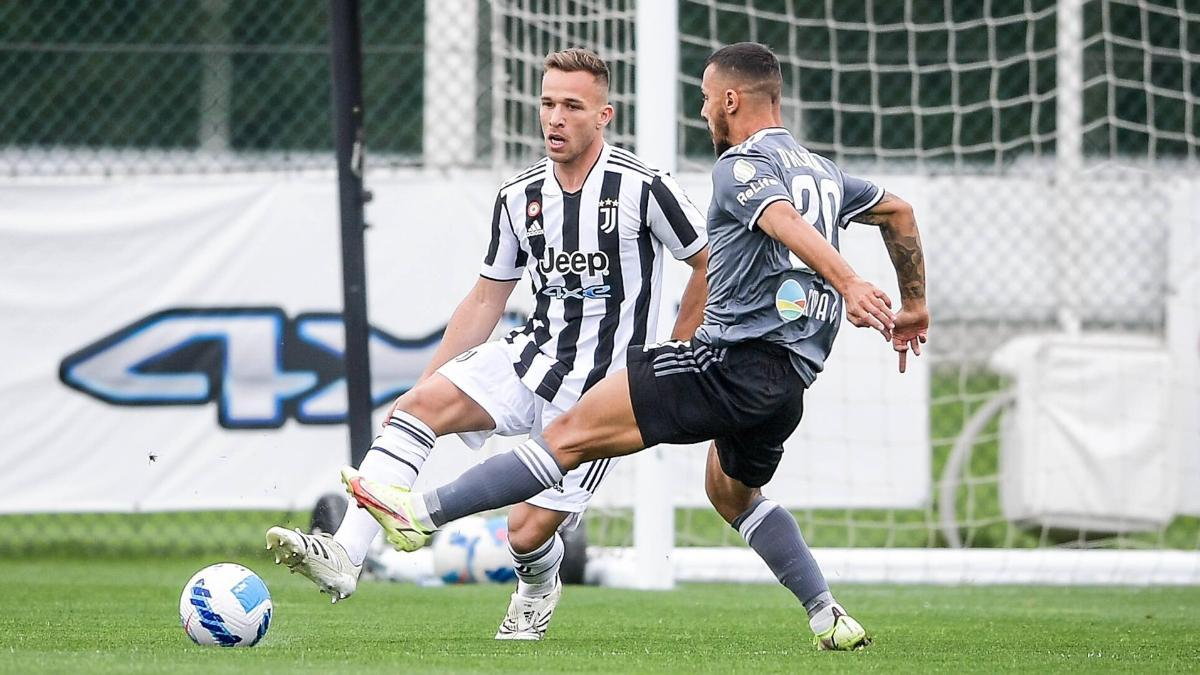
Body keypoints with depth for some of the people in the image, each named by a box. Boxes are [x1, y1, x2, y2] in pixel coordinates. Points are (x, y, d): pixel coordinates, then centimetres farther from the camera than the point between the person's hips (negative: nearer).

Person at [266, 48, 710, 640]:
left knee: (529, 532, -9)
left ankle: (537, 590, 31)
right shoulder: (519, 196, 4)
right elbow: (485, 301, 14)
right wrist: (424, 382, 10)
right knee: (420, 407, -21)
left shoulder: (641, 188, -12)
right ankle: (344, 558, -29)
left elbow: (712, 262, -2)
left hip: (601, 390, -5)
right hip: (531, 357, 5)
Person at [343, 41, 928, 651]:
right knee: (731, 491, 32)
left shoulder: (742, 166, -7)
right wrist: (913, 307, 39)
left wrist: (849, 285, -42)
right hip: (792, 374, 9)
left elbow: (789, 224, -25)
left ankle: (421, 512, -15)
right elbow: (897, 211, 32)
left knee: (573, 434, -11)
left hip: (732, 358, -9)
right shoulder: (818, 169, 21)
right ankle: (830, 620, 24)